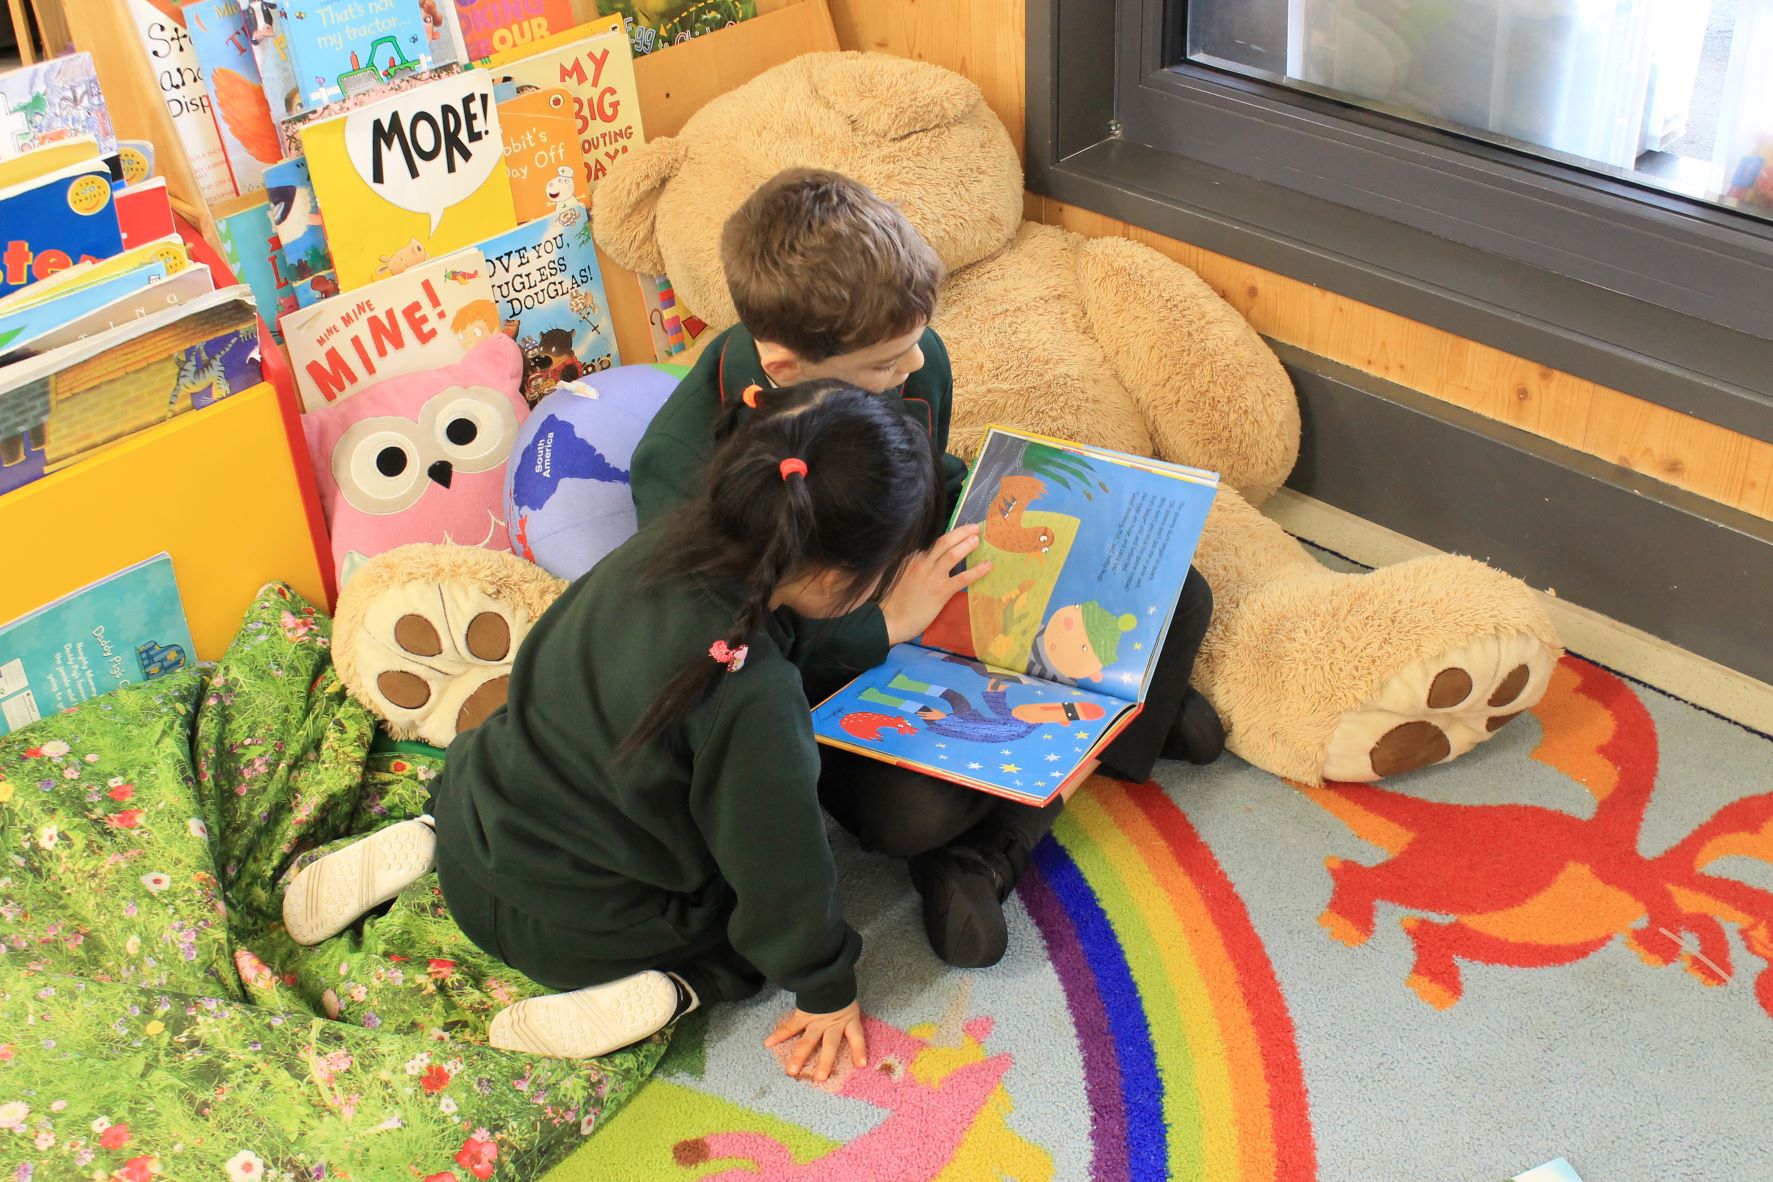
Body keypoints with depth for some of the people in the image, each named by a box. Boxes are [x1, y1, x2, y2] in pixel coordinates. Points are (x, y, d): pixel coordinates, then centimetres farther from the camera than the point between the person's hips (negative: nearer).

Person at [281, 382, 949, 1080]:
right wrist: (826, 988, -3)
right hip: (571, 930, -6)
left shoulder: (665, 543, -14)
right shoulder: (754, 699, -34)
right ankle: (660, 992, -10)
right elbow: (783, 873, -19)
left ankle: (427, 841, 16)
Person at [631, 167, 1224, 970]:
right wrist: (886, 622, -27)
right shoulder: (683, 465, -28)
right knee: (912, 807, -37)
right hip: (825, 671, -6)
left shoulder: (914, 360, -12)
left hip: (926, 596, 6)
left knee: (1177, 598, -5)